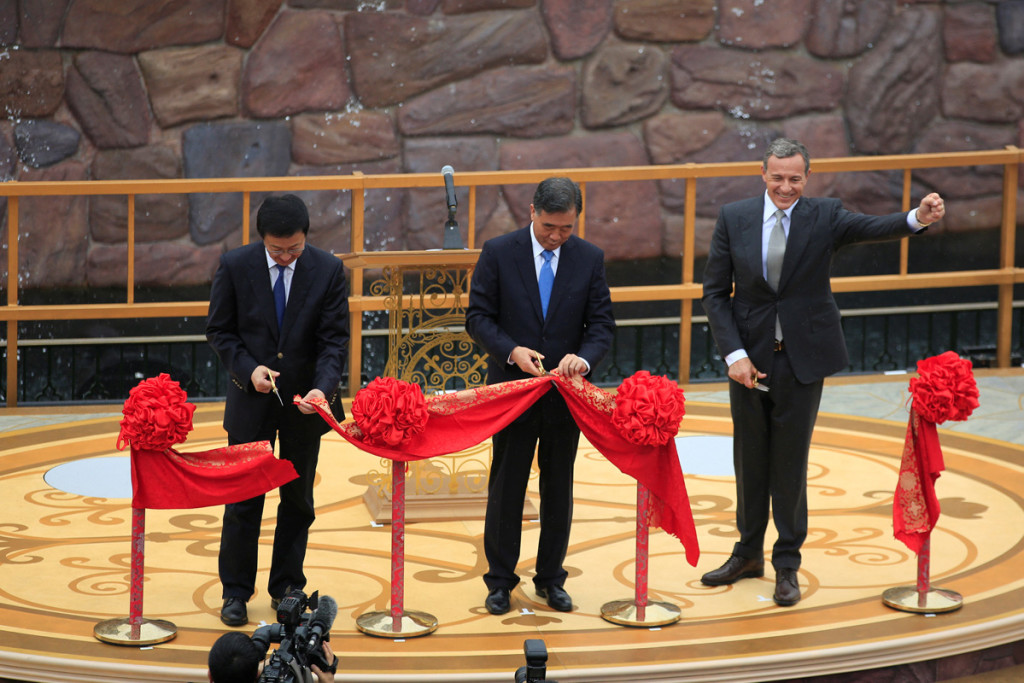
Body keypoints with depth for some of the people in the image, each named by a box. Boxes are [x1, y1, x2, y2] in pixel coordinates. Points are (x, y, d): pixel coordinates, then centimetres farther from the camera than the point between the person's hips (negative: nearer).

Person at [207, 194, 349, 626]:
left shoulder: (328, 271, -8)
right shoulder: (235, 266, -9)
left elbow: (335, 339, -7)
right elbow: (219, 329, 0)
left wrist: (323, 388, -23)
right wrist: (248, 368, -16)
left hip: (303, 402, 1)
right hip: (251, 397, -1)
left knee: (297, 500, 10)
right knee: (243, 499, 2)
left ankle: (287, 588, 22)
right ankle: (236, 591, 12)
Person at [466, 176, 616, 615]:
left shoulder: (589, 259, 0)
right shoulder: (498, 253, -6)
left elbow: (602, 323, 0)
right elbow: (478, 317, -5)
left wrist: (583, 357, -20)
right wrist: (511, 351, -21)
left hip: (565, 393, 2)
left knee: (559, 488, 10)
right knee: (506, 488, 5)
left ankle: (551, 579, 21)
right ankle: (500, 582, 14)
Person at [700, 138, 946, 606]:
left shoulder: (824, 217, -4)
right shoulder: (733, 218, -1)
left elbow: (873, 228, -22)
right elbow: (715, 292, -1)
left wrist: (918, 217, -43)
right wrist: (734, 353, -11)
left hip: (803, 358, -1)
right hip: (750, 355, 2)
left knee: (790, 462, 4)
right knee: (750, 460, 13)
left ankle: (787, 565, 16)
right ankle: (749, 554, 30)